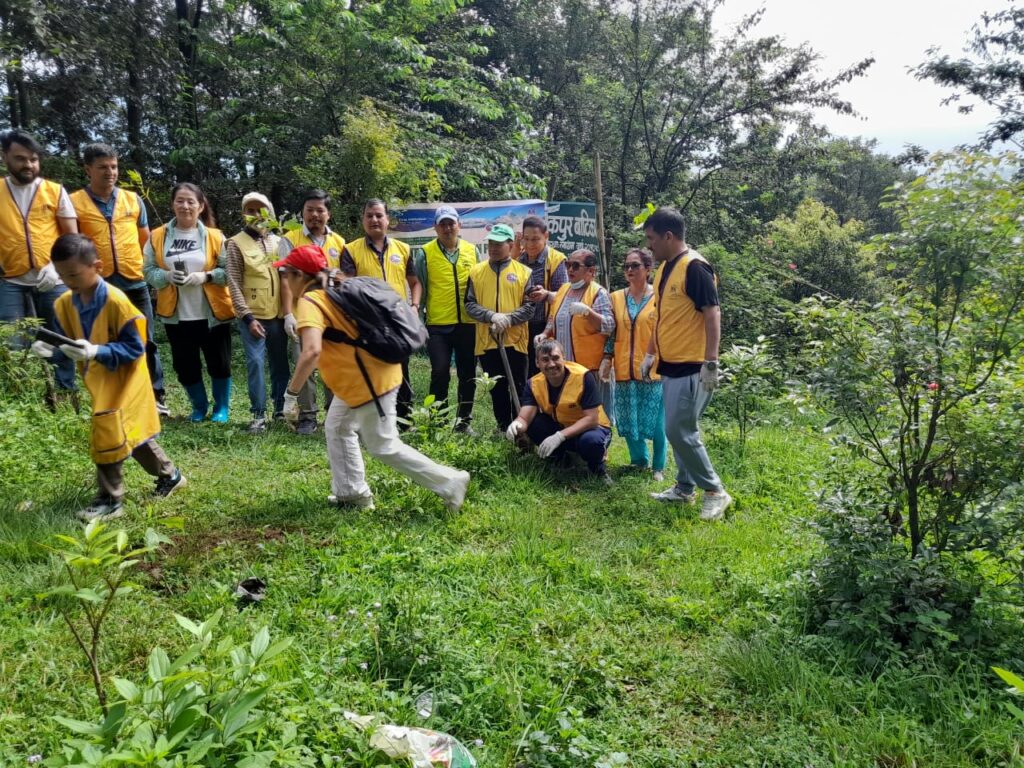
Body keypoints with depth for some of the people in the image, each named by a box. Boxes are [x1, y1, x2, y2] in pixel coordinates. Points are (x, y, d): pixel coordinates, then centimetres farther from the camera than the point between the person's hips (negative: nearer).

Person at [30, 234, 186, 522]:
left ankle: (110, 500, 10)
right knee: (130, 434, 16)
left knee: (109, 436, -6)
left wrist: (96, 351, -32)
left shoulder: (116, 301, -22)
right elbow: (68, 346, 7)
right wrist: (51, 351, -15)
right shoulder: (65, 304, 0)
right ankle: (170, 475, 34)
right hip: (99, 382, 8)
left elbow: (135, 348, -21)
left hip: (122, 382, -8)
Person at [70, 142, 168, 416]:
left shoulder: (133, 199, 8)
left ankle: (157, 395, 14)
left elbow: (146, 241, 15)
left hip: (135, 283, 2)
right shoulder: (74, 202, 0)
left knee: (145, 342, 6)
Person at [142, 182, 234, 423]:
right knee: (184, 365, 10)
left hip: (212, 313, -2)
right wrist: (167, 276, -16)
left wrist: (205, 276, -19)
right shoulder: (158, 237, 3)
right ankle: (199, 406, 31)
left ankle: (222, 407, 24)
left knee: (219, 362, 5)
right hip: (176, 315, 2)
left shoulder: (215, 236, -2)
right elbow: (148, 271, 3)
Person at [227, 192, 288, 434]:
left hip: (278, 314, 4)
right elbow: (234, 283, -5)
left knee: (280, 363, 8)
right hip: (252, 315, -3)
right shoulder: (236, 243, 0)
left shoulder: (278, 242, 11)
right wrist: (247, 317, -12)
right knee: (255, 362, -7)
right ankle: (258, 414, 2)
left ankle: (281, 408, 20)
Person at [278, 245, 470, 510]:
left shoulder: (309, 301, -18)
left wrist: (291, 394, -27)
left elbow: (312, 351, -34)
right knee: (337, 428, 21)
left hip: (369, 381, -10)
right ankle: (351, 492, 29)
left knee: (384, 447, -1)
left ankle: (450, 482, 5)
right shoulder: (333, 293, 11)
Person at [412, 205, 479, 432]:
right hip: (438, 325, -3)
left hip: (468, 323, 3)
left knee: (468, 374, 9)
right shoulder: (425, 253, 1)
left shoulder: (471, 250, 9)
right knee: (440, 373, -8)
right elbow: (419, 289, 1)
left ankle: (463, 420, 22)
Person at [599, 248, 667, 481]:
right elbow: (611, 333, 11)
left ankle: (658, 466, 15)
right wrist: (607, 358, 1)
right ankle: (639, 460, 30)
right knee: (627, 420, 11)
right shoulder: (616, 298, 9)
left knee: (656, 421, 0)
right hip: (624, 371, 4)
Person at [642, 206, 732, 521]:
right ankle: (685, 488, 26)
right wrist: (650, 355, 21)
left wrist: (711, 363, -23)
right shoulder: (664, 268, 13)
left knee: (680, 432, -8)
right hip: (671, 366, 9)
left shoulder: (694, 267, -16)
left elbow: (713, 315, -19)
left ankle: (715, 492, 6)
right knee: (679, 431, 14)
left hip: (691, 368, -9)